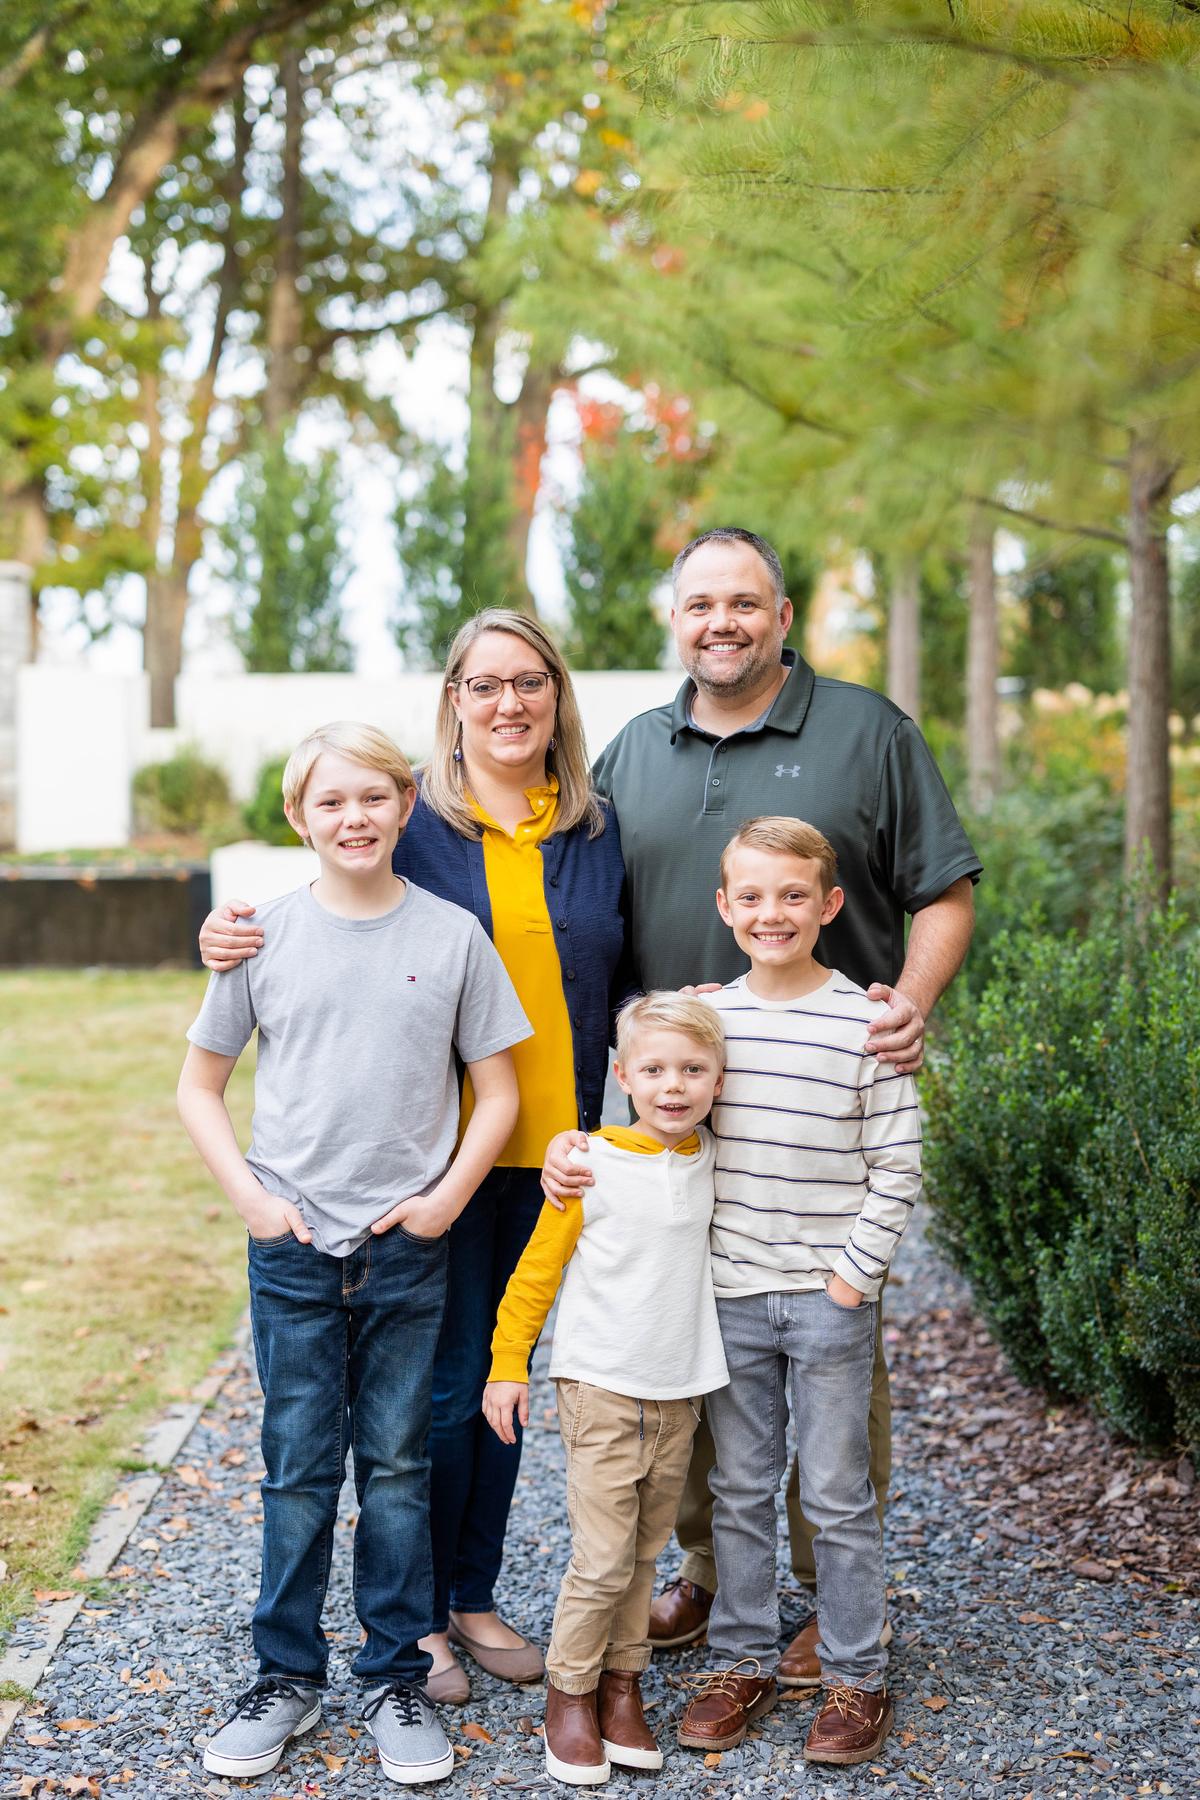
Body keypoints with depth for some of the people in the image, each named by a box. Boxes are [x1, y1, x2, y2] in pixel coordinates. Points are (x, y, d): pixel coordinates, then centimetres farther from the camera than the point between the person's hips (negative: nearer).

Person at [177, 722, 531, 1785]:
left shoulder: (452, 936, -1)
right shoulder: (264, 937, 0)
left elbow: (498, 1091, 4)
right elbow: (200, 1085, 7)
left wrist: (447, 1196, -7)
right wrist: (248, 1194, -4)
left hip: (408, 1249, 0)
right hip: (293, 1248, 0)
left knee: (397, 1466, 8)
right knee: (299, 1470, 7)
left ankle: (398, 1680, 21)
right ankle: (288, 1677, 21)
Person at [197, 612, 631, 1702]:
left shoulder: (598, 832, 7)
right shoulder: (409, 822, -2)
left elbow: (622, 982, 12)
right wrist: (236, 945, -15)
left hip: (549, 1151, 4)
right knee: (446, 1382, 0)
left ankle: (476, 1596, 29)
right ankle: (416, 1617, 17)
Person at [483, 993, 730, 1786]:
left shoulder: (710, 1159, 1)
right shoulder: (590, 1165, -10)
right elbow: (537, 1271, -3)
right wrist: (508, 1364, -4)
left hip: (679, 1394, 4)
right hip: (602, 1391, -4)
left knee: (644, 1553, 11)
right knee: (602, 1559, -4)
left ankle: (622, 1682, 26)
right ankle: (570, 1692, 13)